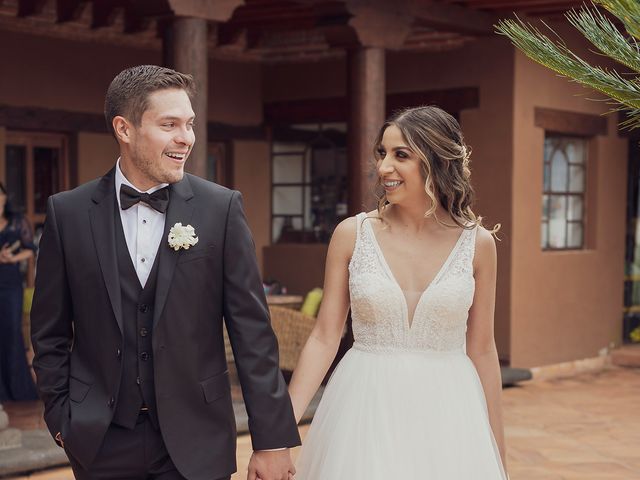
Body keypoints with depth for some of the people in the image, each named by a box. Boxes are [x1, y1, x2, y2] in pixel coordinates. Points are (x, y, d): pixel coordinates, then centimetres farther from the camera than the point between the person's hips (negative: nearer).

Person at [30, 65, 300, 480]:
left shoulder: (221, 208, -5)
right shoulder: (69, 212, -2)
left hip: (195, 440, -1)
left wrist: (271, 438, -6)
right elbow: (51, 332, 6)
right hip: (101, 441, 1)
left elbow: (252, 330, -5)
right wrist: (61, 417, 3)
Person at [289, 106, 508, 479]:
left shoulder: (477, 244, -2)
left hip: (446, 416, 0)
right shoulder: (352, 235, -4)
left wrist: (497, 447, 9)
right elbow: (324, 338, -1)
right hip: (365, 411, 0)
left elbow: (482, 349, 5)